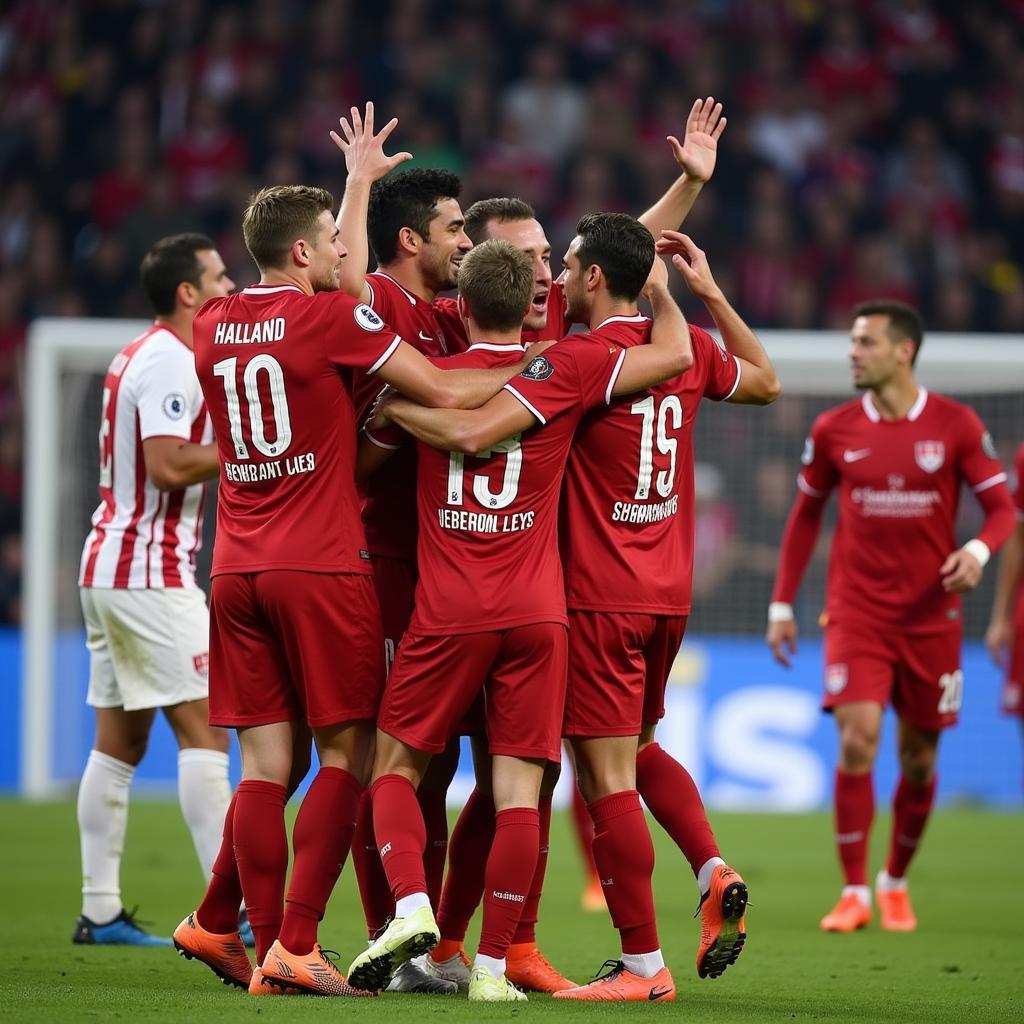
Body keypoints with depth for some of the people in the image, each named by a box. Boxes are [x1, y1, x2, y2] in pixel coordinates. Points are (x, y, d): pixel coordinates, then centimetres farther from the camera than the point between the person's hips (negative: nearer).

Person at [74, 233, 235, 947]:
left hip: (111, 563, 10)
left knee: (121, 739, 9)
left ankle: (100, 912, 8)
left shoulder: (139, 356, 17)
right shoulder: (171, 363, -14)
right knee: (205, 726, -11)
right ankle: (234, 909, -15)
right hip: (151, 574, -10)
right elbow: (169, 465, -23)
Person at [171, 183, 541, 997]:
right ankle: (294, 945, -6)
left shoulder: (214, 326, 11)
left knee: (264, 765, 9)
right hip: (323, 568, -6)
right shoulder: (332, 319, -8)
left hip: (237, 569, 6)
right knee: (348, 755, 1)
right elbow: (444, 392, -8)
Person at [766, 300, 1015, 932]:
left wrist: (978, 550, -21)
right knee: (858, 741, -15)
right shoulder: (835, 430, 2)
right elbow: (806, 516, 12)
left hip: (931, 614, 0)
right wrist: (782, 605, 9)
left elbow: (1002, 506, 1)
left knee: (919, 757, 7)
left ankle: (895, 882, 28)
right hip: (857, 612, 0)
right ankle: (854, 893, -8)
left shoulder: (955, 426, -3)